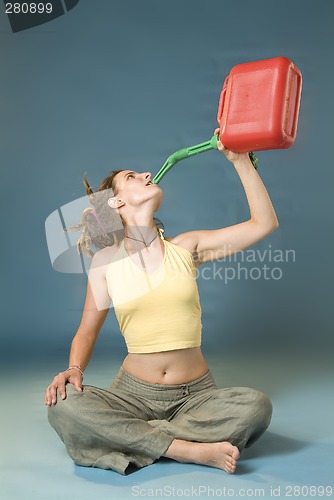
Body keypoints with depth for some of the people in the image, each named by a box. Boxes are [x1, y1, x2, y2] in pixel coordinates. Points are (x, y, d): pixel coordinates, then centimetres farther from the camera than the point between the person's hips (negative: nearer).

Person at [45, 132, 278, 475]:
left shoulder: (185, 248, 3)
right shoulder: (106, 260, 1)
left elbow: (265, 223, -1)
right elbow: (87, 331, 9)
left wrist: (239, 159, -2)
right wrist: (74, 369, -11)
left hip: (196, 394, 1)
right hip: (134, 393, 0)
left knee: (256, 406, -29)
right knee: (63, 405, -29)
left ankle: (133, 437, -18)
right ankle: (191, 450, -23)